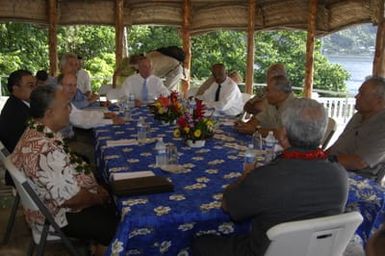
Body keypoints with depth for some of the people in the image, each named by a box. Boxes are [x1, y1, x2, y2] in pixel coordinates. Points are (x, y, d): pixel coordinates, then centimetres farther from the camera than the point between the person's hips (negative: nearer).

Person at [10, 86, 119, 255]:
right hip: (58, 216, -9)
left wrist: (95, 187, 1)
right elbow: (71, 198, -30)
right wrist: (98, 197, -11)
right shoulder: (47, 151, -33)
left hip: (53, 202, 10)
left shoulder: (35, 132, -1)